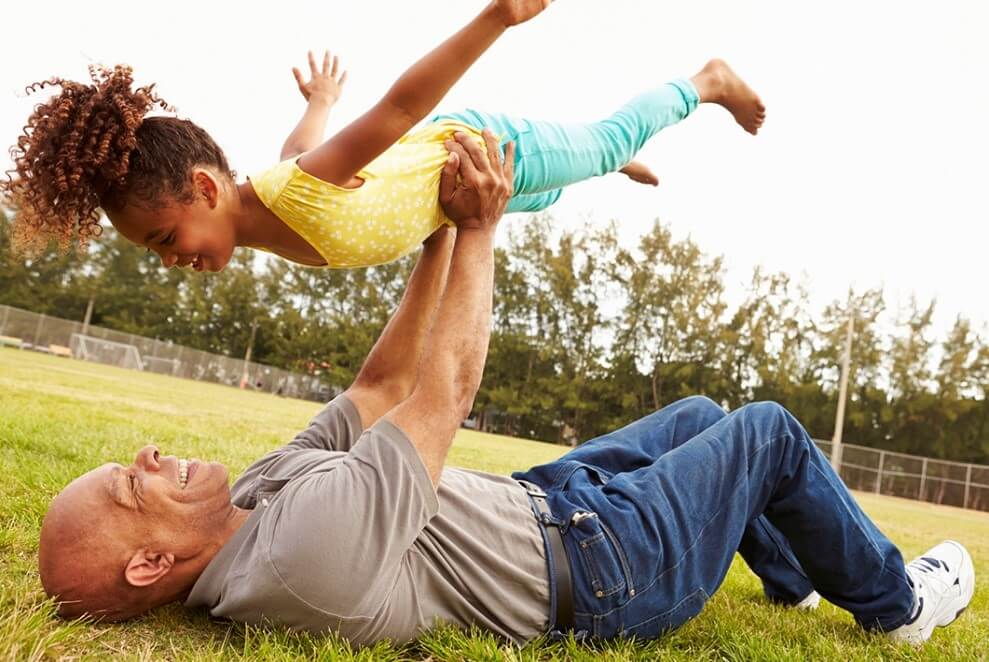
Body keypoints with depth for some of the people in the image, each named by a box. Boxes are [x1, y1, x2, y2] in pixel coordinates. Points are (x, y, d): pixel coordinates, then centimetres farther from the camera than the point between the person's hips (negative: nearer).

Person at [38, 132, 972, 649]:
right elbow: (443, 393, -28)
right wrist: (478, 231, -16)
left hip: (537, 500, 8)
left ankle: (794, 576, 46)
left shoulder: (257, 497, -6)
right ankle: (893, 603, 30)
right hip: (600, 569, -8)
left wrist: (441, 233, -7)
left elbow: (382, 384, -4)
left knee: (697, 414, 21)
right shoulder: (310, 541, -36)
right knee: (770, 433, 3)